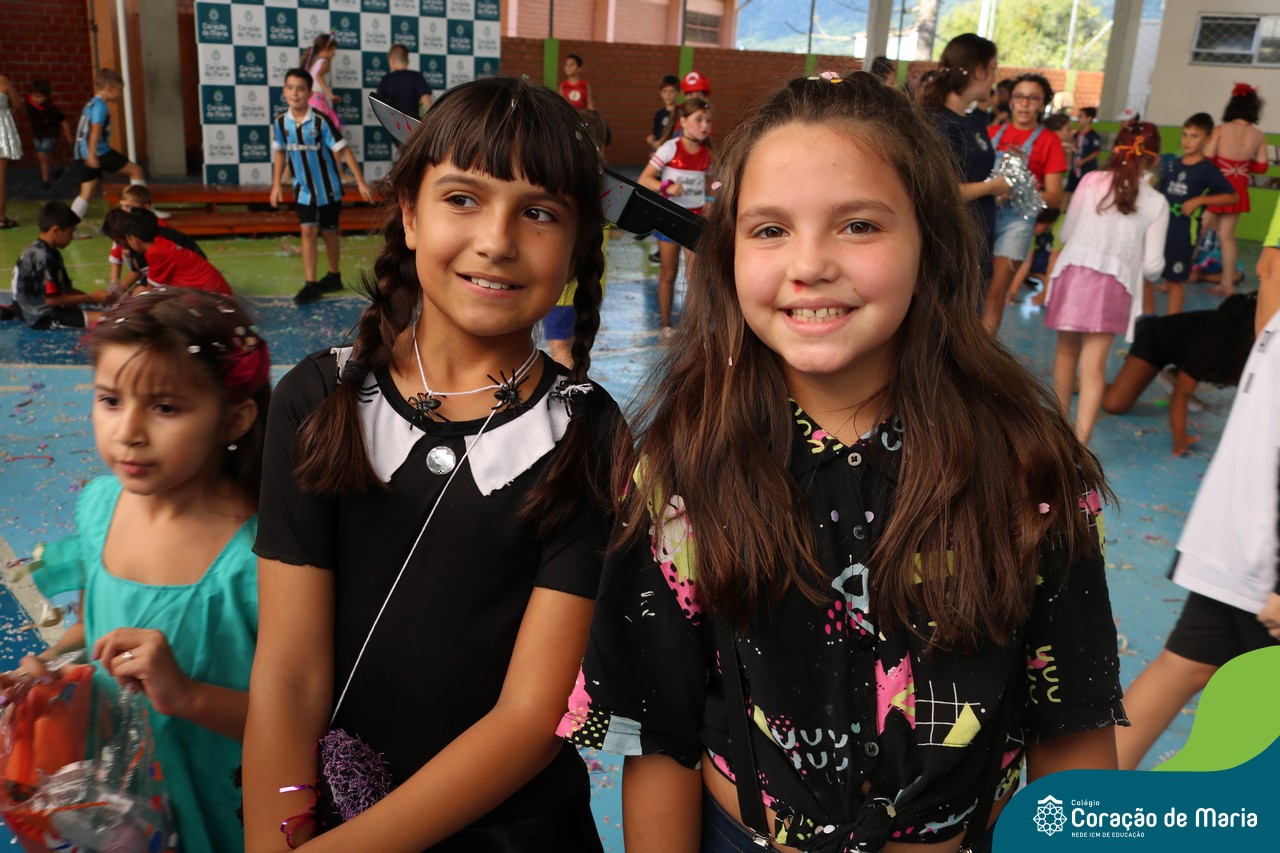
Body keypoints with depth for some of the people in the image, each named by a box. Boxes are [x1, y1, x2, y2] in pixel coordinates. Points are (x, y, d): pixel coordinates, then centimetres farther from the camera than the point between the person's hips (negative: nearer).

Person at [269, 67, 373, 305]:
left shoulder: (321, 121, -20)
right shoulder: (280, 121, -7)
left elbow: (343, 150, -16)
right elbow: (279, 152, 8)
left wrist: (361, 182, -18)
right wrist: (276, 184, 6)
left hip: (328, 187, -3)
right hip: (304, 189, 3)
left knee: (329, 232, 11)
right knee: (308, 231, -3)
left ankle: (334, 276, 29)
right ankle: (310, 284, -1)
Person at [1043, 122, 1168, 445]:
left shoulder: (1091, 181, 0)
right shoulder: (1156, 203, 1)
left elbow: (1066, 233, 7)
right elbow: (1152, 265, 1)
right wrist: (1153, 269, 24)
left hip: (1075, 272, 1)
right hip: (1114, 284, -1)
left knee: (1066, 349, 19)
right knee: (1094, 364, -2)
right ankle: (1080, 442, -9)